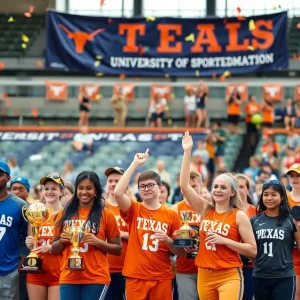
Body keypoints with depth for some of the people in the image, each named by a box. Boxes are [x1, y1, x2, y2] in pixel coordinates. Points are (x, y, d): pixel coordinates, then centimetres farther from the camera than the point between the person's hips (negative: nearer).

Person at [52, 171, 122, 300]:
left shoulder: (105, 215, 2)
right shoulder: (65, 213, 9)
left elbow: (118, 249, 4)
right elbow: (54, 248, 15)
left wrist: (98, 242, -13)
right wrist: (61, 240, -6)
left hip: (96, 278, -3)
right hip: (68, 277, 3)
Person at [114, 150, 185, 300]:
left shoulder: (171, 215, 4)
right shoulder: (133, 210, 3)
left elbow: (181, 251, 7)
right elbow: (118, 192, -17)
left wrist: (167, 240, -14)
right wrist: (135, 164, -15)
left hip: (162, 277, 1)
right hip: (135, 276, -1)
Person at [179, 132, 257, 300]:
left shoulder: (239, 216, -4)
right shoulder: (205, 209, 6)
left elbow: (253, 250, -5)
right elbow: (184, 185, -2)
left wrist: (225, 241, -15)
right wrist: (187, 152, -5)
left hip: (229, 276, -4)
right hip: (205, 276, 4)